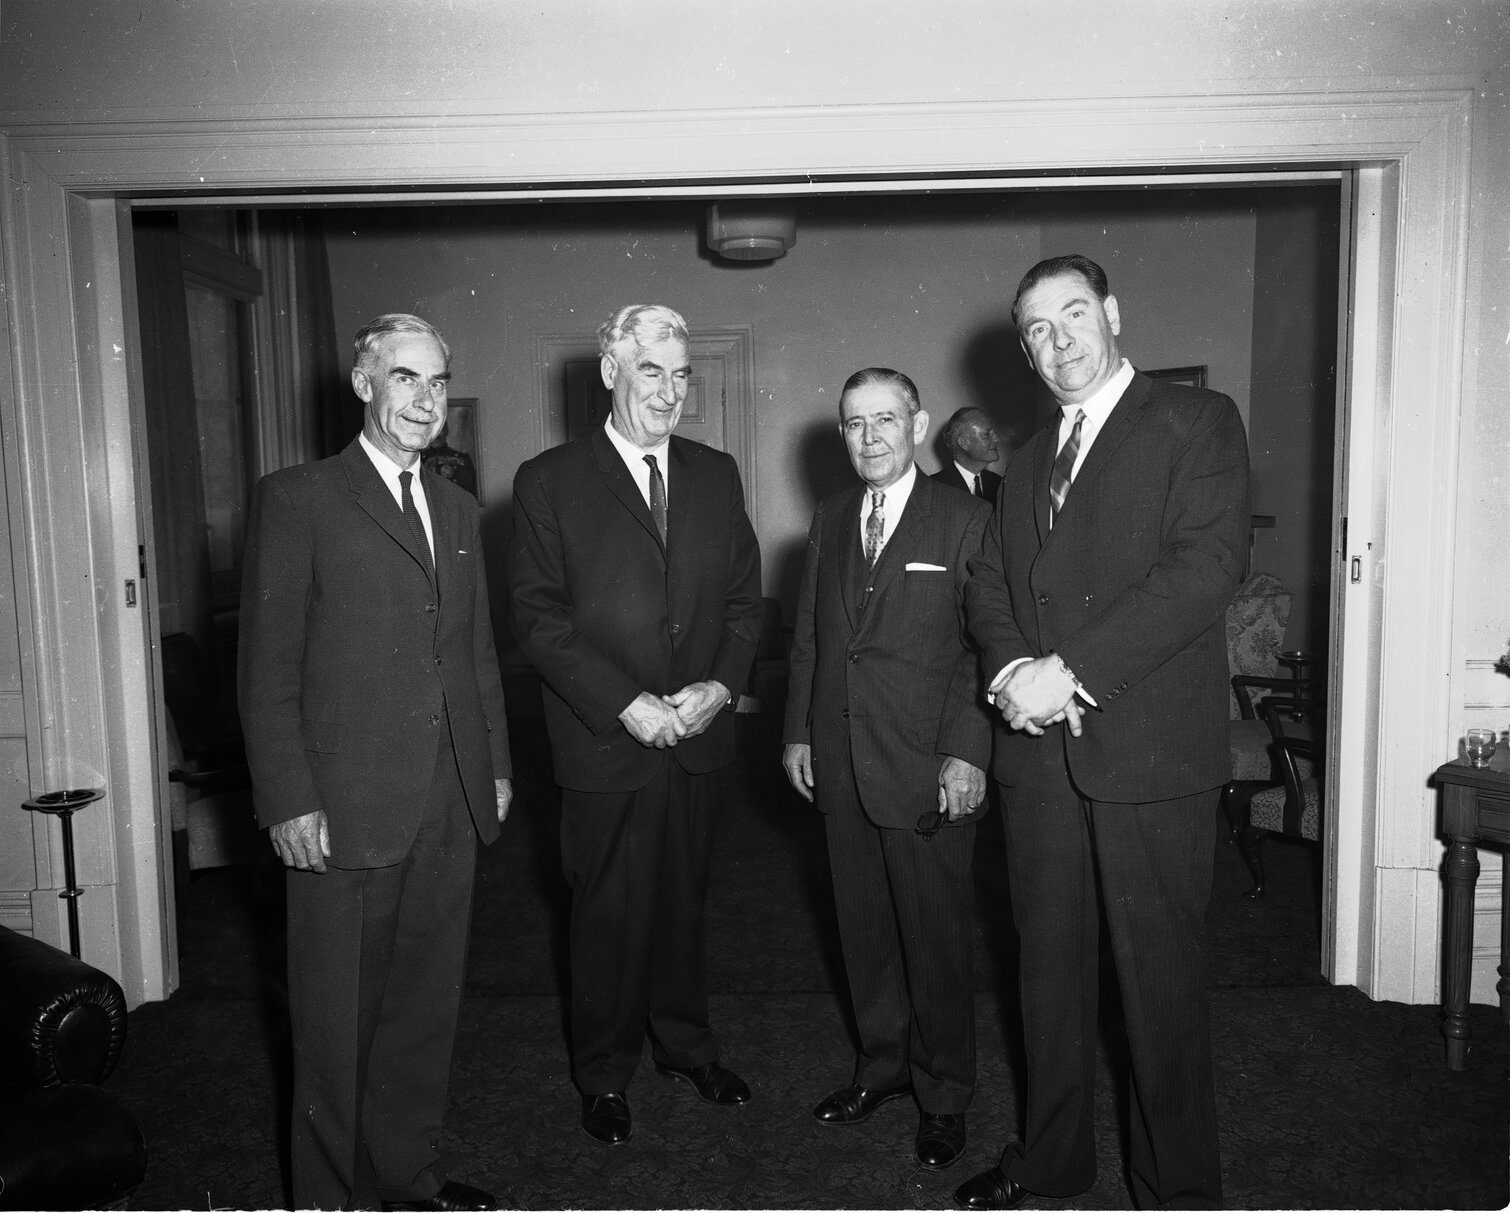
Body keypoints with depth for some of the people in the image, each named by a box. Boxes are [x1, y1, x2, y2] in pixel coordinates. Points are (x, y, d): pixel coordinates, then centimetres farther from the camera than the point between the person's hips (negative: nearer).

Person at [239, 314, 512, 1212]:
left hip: (452, 806, 6)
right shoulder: (297, 498, -4)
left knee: (428, 1002, 16)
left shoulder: (457, 508, 14)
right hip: (346, 810, -5)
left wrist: (496, 766, 14)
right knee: (339, 1014, 8)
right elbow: (268, 666, -8)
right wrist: (290, 801, -12)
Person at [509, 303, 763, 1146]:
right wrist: (624, 703, -16)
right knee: (609, 914, 10)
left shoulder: (716, 474, 8)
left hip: (701, 737, 4)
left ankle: (687, 1044, 38)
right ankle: (606, 1075, 29)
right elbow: (538, 614, -9)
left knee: (686, 900, 17)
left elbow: (745, 595, 9)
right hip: (606, 742, -3)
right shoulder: (549, 481, -4)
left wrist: (722, 683, -7)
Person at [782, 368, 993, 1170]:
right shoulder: (828, 521, 12)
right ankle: (881, 1065, 34)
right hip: (840, 765, 5)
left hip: (927, 769, -5)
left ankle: (944, 1094, 24)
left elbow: (985, 644, -9)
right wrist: (798, 732, 9)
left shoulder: (964, 520, -5)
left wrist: (967, 751, -15)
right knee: (863, 926, 15)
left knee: (935, 936, 6)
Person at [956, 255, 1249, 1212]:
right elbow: (987, 586, 15)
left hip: (1151, 748, -5)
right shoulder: (1029, 462, 19)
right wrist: (1012, 669, -7)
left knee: (1160, 977, 4)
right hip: (1039, 749, 6)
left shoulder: (1197, 421, -1)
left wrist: (1071, 669, -18)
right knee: (1050, 964, 15)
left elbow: (1206, 568, -14)